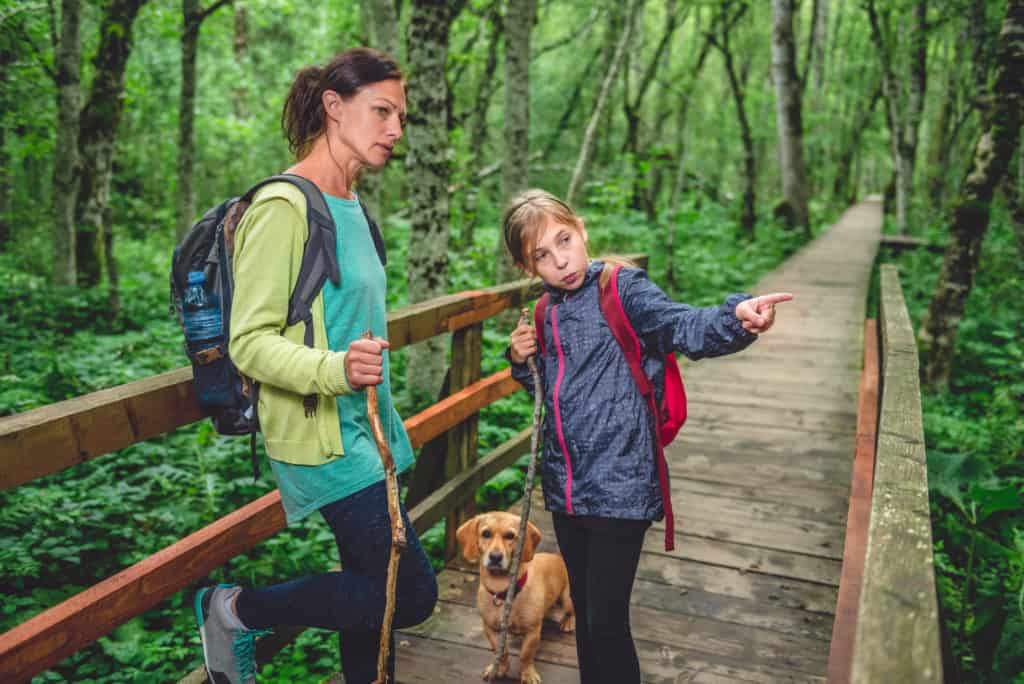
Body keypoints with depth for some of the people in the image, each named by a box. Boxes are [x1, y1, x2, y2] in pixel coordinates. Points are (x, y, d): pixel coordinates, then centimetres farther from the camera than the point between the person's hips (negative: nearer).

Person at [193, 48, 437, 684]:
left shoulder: (351, 204, 12)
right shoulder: (284, 207, -15)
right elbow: (250, 341, -17)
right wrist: (336, 369, -35)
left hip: (361, 428, 9)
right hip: (322, 437, -9)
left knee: (372, 588, 15)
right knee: (412, 594, -5)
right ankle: (236, 612, 10)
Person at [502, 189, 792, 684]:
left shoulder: (623, 289, -10)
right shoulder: (547, 313, 9)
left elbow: (684, 327, -26)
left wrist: (736, 318, -46)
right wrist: (521, 360, 3)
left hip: (620, 489, -6)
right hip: (566, 488, 7)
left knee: (607, 623, -1)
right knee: (584, 613, 20)